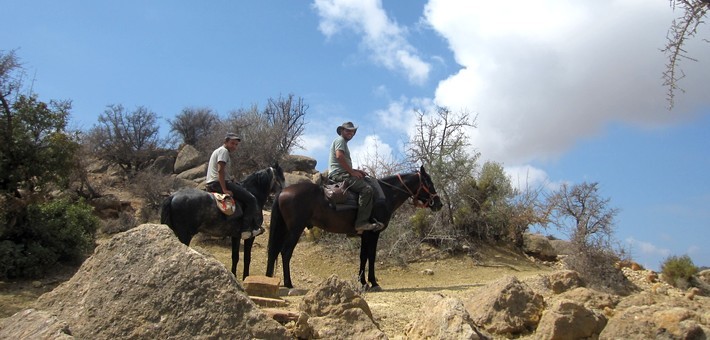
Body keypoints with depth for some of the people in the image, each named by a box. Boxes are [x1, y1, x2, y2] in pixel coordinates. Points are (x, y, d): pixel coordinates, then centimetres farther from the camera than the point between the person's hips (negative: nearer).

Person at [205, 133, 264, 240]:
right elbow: (220, 170, -21)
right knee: (251, 199, -11)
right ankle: (246, 230, -14)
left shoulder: (217, 151, 24)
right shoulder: (224, 151, -8)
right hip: (219, 183, -11)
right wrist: (225, 190, -24)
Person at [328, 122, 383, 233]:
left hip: (342, 173, 11)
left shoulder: (343, 142, 30)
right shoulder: (340, 140, -1)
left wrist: (356, 171, 13)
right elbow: (339, 156, -19)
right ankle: (362, 223, -33)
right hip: (339, 174, -11)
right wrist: (352, 171, -15)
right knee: (366, 188, -24)